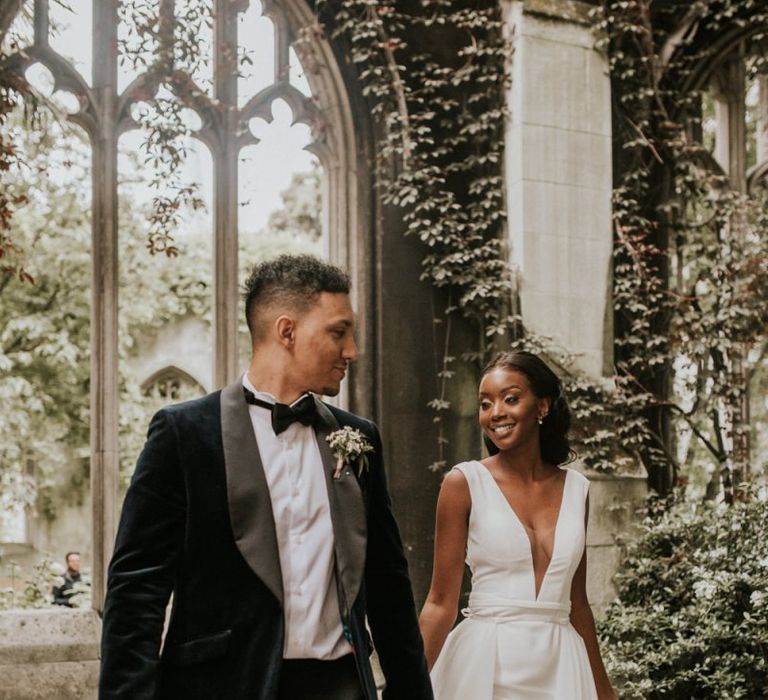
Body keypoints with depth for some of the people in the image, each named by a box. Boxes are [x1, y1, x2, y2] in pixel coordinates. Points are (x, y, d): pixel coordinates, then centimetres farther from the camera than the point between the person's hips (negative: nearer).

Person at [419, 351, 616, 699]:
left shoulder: (576, 489, 5)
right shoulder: (464, 483, -6)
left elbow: (576, 603, 13)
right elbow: (441, 602, -7)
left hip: (559, 669, 4)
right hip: (486, 665, -3)